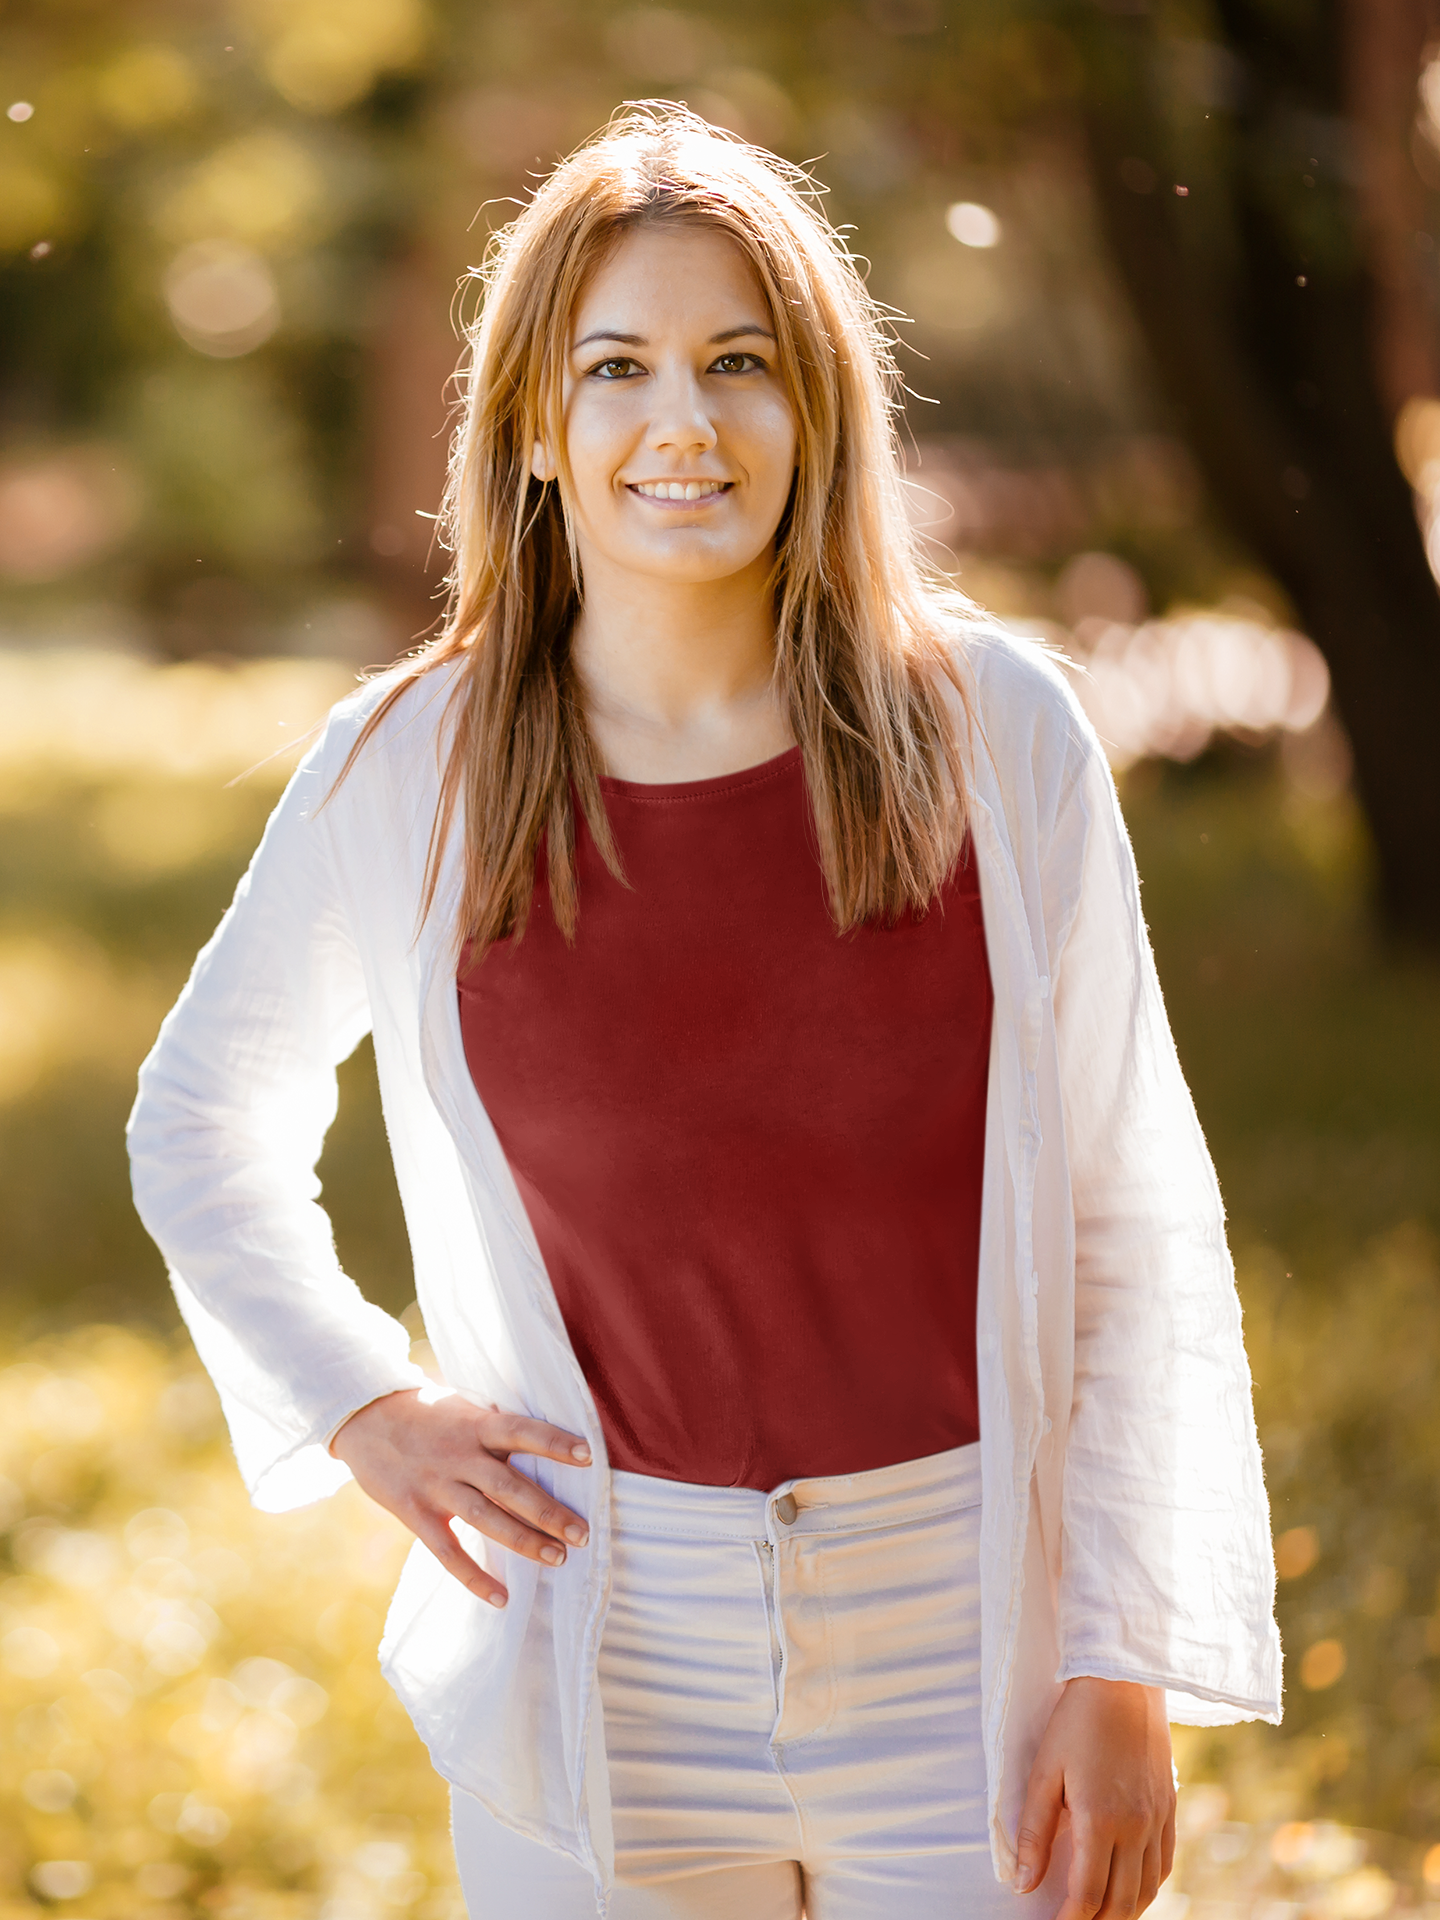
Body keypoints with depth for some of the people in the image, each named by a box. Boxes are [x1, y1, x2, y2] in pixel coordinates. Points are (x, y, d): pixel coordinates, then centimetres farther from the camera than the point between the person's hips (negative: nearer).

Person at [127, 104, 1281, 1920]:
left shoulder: (988, 728, -6)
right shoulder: (407, 770, -4)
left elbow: (1134, 1227, -2)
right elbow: (202, 1123, 14)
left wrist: (1128, 1671, -5)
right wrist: (363, 1408, 2)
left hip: (967, 1632, 0)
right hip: (611, 1670, 1)